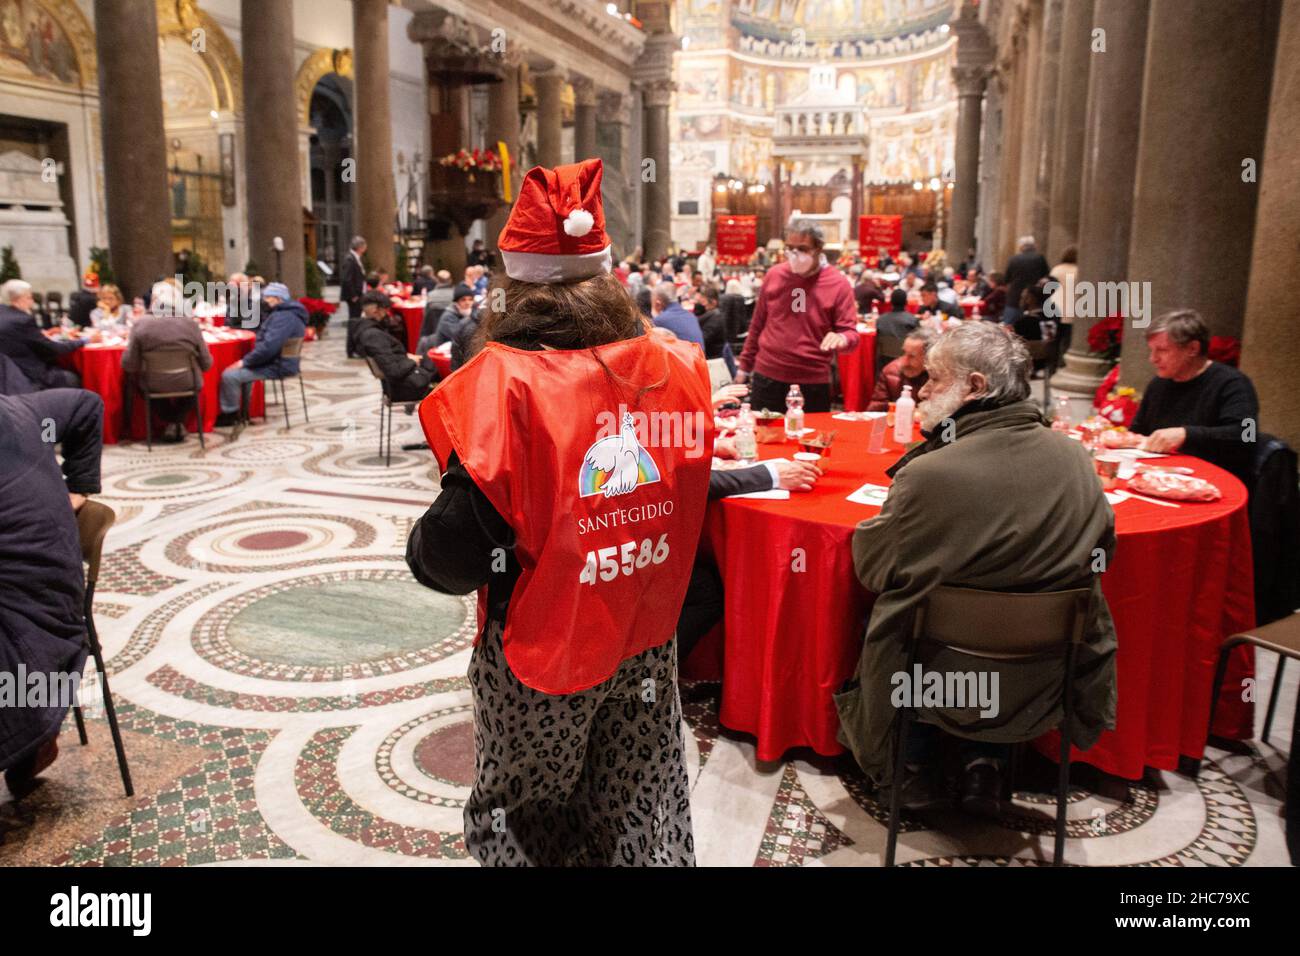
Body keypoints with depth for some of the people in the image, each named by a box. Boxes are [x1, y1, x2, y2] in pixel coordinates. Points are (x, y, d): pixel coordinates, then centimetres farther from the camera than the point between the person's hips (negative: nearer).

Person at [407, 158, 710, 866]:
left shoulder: (500, 385, -22)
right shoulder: (672, 367, -7)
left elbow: (452, 558, -22)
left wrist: (425, 547, -1)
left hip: (541, 649, -4)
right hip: (647, 643, 4)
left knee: (524, 820, 21)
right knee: (643, 816, 21)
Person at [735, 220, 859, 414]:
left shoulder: (839, 284, -5)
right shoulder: (774, 275, 3)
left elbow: (851, 334, -6)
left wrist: (841, 338, -30)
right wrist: (745, 366, 13)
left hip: (813, 381, -2)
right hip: (767, 376, 2)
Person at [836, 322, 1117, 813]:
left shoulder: (928, 474, -25)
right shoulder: (1075, 457, -8)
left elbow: (869, 565, -11)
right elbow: (1099, 552, 9)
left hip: (944, 687, -4)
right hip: (1044, 686, 5)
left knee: (886, 613, 23)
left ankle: (913, 767, 28)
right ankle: (984, 764, 28)